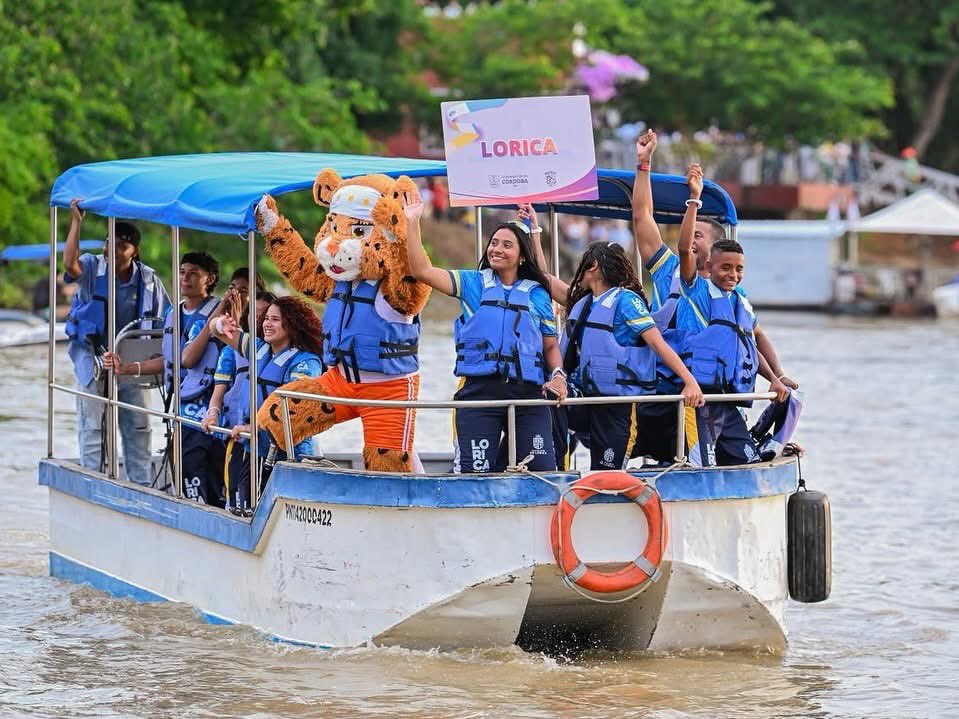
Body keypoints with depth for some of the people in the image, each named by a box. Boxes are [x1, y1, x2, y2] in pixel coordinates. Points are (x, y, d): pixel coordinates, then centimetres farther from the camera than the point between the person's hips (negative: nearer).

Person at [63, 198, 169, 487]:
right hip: (92, 361, -3)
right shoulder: (92, 269, -7)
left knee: (138, 427, 6)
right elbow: (69, 263, -30)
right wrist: (76, 222, -28)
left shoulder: (147, 279, 0)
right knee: (93, 427, 1)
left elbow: (166, 321, 7)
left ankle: (143, 487, 13)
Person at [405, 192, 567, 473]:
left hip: (528, 395, 1)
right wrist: (412, 223, -2)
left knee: (542, 471, -4)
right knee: (475, 474, -7)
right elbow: (423, 270, 2)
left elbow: (551, 346, 17)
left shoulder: (537, 295, 14)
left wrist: (558, 375, -2)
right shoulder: (473, 283, 11)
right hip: (480, 391, -1)